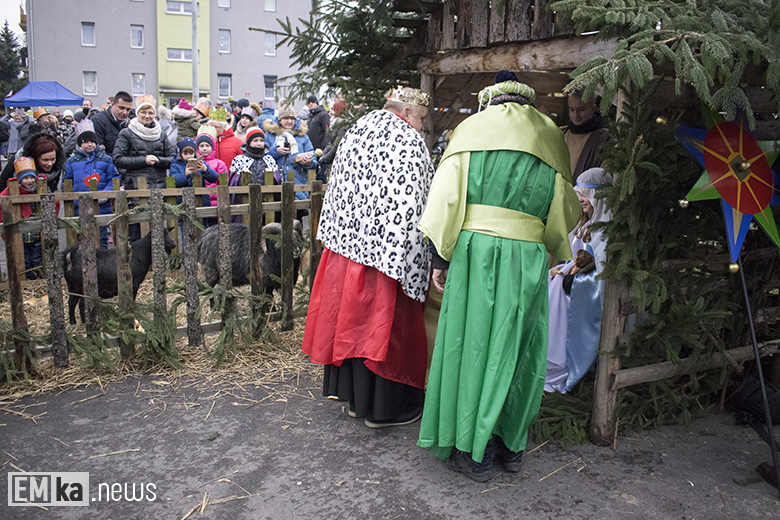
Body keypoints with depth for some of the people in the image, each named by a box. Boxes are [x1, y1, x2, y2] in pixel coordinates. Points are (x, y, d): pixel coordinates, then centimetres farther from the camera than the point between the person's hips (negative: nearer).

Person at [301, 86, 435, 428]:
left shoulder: (355, 132, 11)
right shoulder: (409, 143, -11)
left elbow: (338, 190, 15)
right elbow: (410, 208, -18)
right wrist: (415, 261, -14)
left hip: (346, 245, 8)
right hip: (386, 251, -7)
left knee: (351, 318, 15)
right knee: (386, 325, 4)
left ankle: (354, 397, 29)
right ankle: (383, 408, 17)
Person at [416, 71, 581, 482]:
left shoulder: (471, 129, 9)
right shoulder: (549, 137, 15)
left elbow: (447, 195, -2)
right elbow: (563, 211, 15)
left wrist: (441, 256, -1)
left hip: (475, 248, -2)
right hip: (527, 255, 2)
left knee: (475, 342, 5)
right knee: (517, 348, 13)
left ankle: (475, 452, 13)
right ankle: (511, 444, 26)